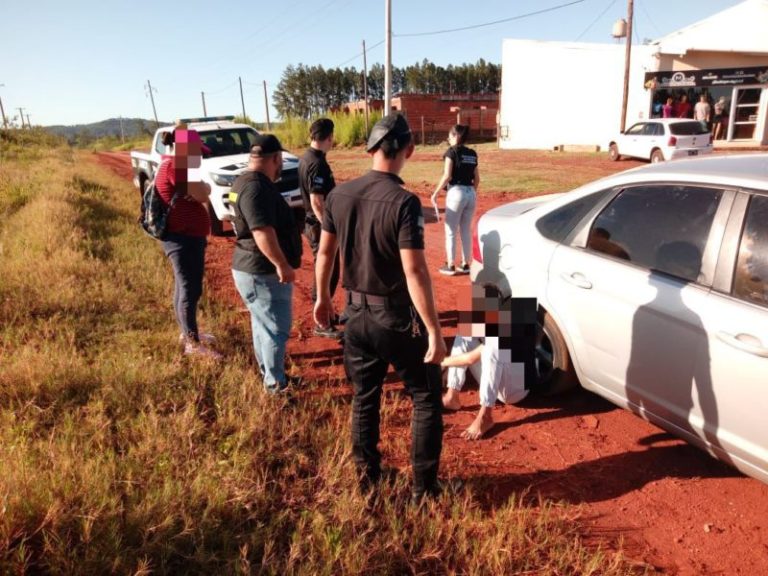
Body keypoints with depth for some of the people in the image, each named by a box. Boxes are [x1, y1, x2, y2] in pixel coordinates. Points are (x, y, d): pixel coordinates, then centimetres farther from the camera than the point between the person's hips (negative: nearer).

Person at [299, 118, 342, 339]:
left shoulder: (306, 158, 10)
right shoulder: (317, 163, -21)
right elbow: (317, 201, -25)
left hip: (313, 222, 10)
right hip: (320, 225, -10)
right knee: (327, 273, -2)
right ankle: (322, 323, 6)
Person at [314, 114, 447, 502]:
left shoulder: (339, 195, -2)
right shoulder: (404, 202, -20)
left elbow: (325, 252, 8)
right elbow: (414, 272, -25)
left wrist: (322, 296, 22)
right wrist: (434, 331, -19)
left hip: (357, 314, 6)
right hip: (398, 318, -5)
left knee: (364, 398, 20)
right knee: (426, 400, 13)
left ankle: (367, 477, 35)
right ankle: (424, 489, 20)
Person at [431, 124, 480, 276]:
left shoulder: (452, 151, -5)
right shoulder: (472, 154, 12)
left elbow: (447, 176, -14)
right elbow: (477, 179, 13)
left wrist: (436, 193, -6)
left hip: (456, 192, -6)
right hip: (471, 193, 6)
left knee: (450, 231, 4)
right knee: (466, 230, 14)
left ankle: (450, 266, 7)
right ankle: (465, 264, 19)